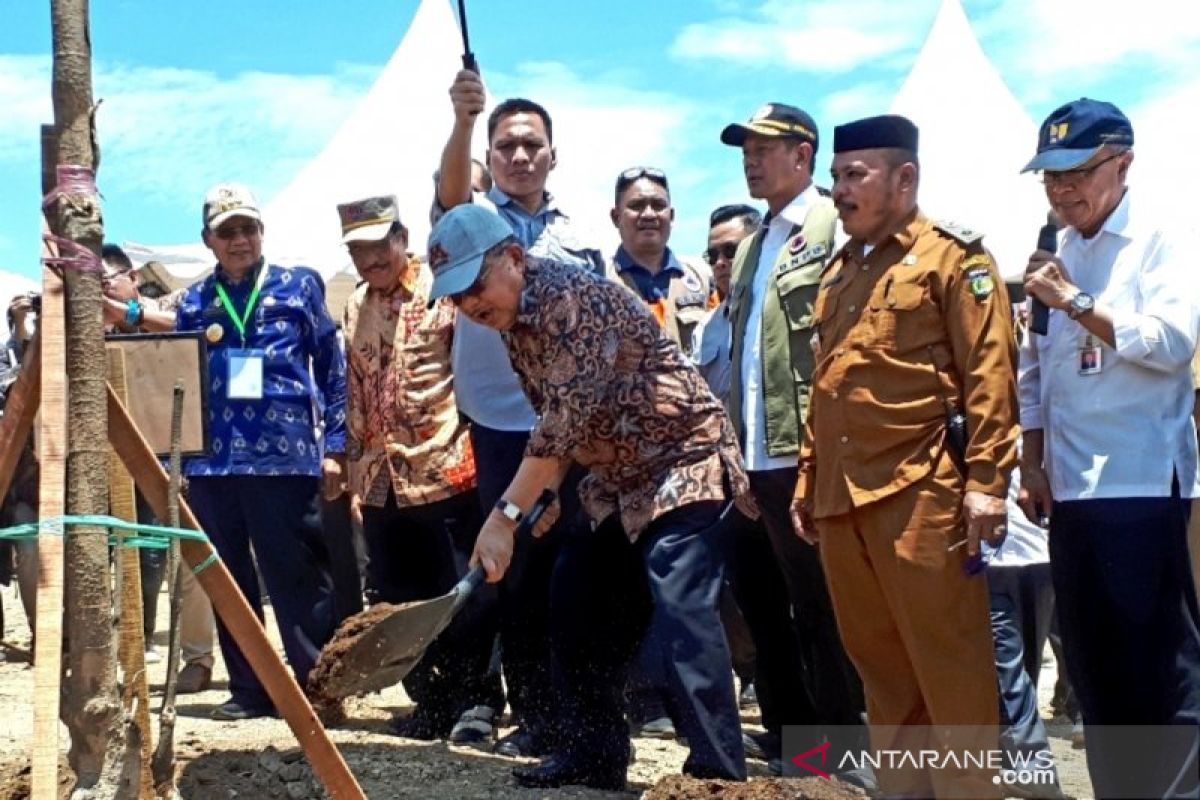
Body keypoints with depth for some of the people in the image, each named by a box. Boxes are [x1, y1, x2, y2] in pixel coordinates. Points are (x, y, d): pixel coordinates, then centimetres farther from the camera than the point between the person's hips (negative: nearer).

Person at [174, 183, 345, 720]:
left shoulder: (298, 286, 4)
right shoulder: (195, 301, 11)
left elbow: (332, 369, 5)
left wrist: (335, 445, -1)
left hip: (284, 458, -4)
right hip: (211, 461, 4)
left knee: (298, 581, -2)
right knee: (229, 585, 9)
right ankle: (249, 689, 19)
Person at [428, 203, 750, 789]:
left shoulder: (571, 297, -24)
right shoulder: (514, 321, 6)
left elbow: (568, 418, -30)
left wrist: (504, 515, -29)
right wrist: (548, 492, 1)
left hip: (680, 462, -10)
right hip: (616, 480, 10)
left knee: (682, 614, -19)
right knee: (577, 609, 10)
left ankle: (719, 772, -16)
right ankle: (593, 754, 20)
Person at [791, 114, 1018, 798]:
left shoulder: (952, 256, -2)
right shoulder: (839, 270, 19)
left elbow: (989, 373, -9)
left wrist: (986, 481, -15)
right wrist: (808, 482, 19)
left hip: (921, 493, -7)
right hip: (842, 497, 7)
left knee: (948, 664, -2)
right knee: (878, 660, 13)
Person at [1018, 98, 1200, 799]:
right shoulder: (1056, 259, 15)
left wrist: (1074, 302, -17)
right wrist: (1033, 466, 11)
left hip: (1143, 483, -7)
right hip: (1070, 485, 7)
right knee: (1093, 662, 12)